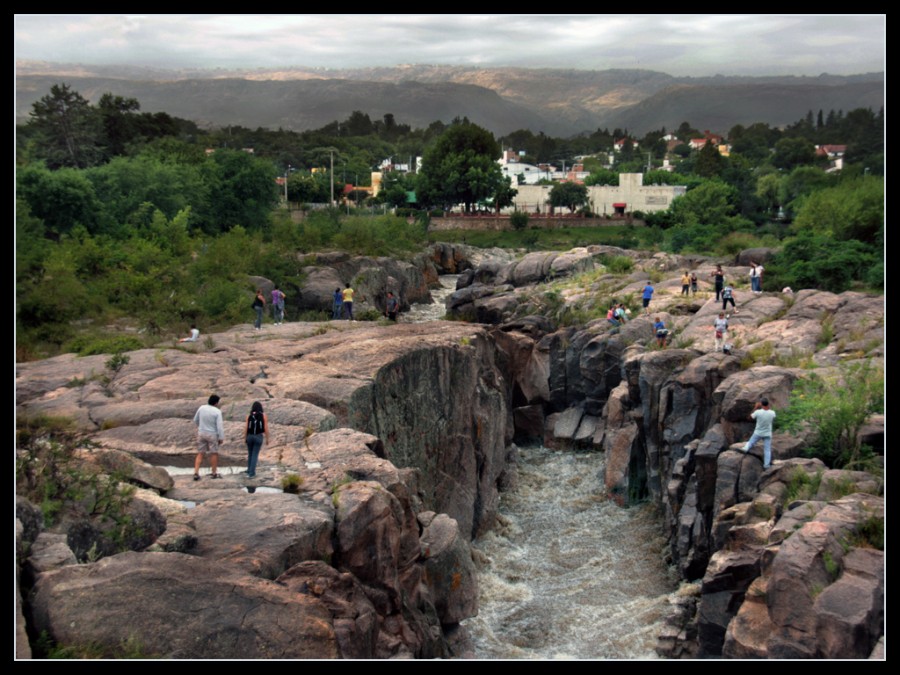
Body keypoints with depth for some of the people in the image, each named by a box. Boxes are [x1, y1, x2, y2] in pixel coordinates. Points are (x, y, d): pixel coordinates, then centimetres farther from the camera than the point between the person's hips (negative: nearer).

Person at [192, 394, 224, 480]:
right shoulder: (217, 411, -15)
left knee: (200, 454, 9)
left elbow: (195, 420, 9)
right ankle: (214, 473, 19)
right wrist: (221, 437, -10)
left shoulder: (201, 408, -3)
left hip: (201, 433, 4)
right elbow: (219, 426, -17)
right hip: (212, 434, -3)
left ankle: (196, 473, -1)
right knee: (214, 453, 11)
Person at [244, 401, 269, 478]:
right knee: (255, 455, 1)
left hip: (249, 437, 2)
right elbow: (266, 428, -6)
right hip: (258, 437, -2)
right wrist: (267, 439, 2)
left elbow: (246, 428, -4)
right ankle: (251, 473, -5)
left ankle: (249, 470, 28)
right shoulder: (263, 415, -4)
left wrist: (245, 438, 6)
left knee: (250, 454, 21)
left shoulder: (249, 416, -1)